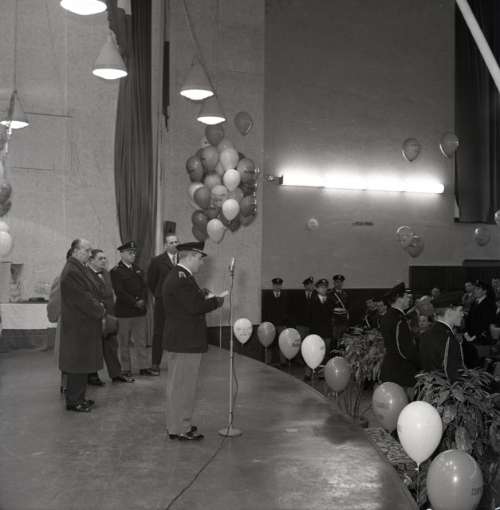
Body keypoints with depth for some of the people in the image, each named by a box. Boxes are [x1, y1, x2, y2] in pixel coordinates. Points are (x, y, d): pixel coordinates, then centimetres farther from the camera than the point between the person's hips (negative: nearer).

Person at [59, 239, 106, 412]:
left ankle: (78, 398, 26)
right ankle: (73, 401, 9)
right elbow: (82, 299, -21)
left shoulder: (77, 269, 13)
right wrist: (100, 311, -11)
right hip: (77, 326, -10)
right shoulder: (71, 272, -20)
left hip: (82, 324, 10)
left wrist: (97, 304, 4)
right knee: (77, 364, -1)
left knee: (82, 363, 16)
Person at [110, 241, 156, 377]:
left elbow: (144, 287, 12)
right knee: (125, 343, 4)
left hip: (140, 311, 5)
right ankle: (126, 369, 12)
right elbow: (119, 292, -13)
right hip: (124, 312, -5)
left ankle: (144, 367, 14)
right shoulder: (115, 271, -6)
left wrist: (143, 301, -7)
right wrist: (135, 303, -16)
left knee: (141, 340, 8)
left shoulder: (137, 269, 14)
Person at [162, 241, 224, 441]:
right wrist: (215, 301, -11)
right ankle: (180, 429, 7)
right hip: (185, 341, -11)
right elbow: (195, 307, -26)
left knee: (177, 384, 19)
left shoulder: (176, 276, 14)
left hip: (178, 340, 11)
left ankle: (176, 424, 30)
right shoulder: (182, 279, -20)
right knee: (184, 385, -2)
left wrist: (205, 296, 3)